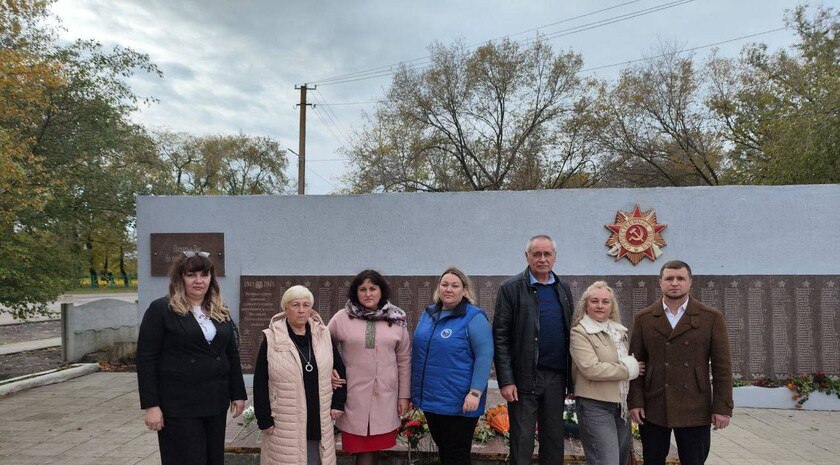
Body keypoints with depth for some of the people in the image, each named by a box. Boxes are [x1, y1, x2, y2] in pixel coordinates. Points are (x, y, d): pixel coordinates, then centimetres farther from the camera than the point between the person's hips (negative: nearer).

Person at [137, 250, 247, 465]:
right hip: (179, 406, -5)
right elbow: (146, 360, -8)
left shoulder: (221, 313, 11)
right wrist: (150, 405, -13)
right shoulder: (161, 310, -6)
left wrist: (238, 394, 11)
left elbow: (233, 356, 15)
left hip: (216, 403, 5)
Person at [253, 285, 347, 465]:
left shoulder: (323, 335, 4)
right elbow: (260, 383, -3)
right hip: (284, 426, -3)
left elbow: (339, 370, 13)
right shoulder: (272, 339, -5)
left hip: (319, 422, 3)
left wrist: (337, 404, 6)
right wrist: (264, 420, -5)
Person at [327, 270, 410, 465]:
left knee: (376, 447, 9)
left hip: (385, 396, 2)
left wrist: (404, 395, 6)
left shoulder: (396, 320, 4)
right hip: (354, 396, -2)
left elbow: (404, 360, 7)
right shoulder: (341, 318, -2)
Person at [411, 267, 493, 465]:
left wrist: (475, 392, -23)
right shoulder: (428, 314, 9)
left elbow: (484, 357, -16)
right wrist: (416, 389, 18)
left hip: (459, 403, -6)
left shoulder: (474, 317, -11)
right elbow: (418, 352, 19)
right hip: (430, 398, 6)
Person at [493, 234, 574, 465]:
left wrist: (571, 378, 9)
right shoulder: (511, 288, -5)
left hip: (556, 377, 5)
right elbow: (500, 338, -8)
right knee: (521, 444, 3)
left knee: (554, 442, 13)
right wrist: (505, 381, -13)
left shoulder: (563, 289, 11)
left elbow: (569, 333, 13)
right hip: (525, 378, -4)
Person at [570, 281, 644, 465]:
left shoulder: (619, 330, 12)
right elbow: (591, 369, -20)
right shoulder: (579, 332, -10)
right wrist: (629, 369, -12)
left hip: (622, 406, 7)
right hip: (595, 406, -7)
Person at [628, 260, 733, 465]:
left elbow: (722, 367, 1)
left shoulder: (712, 318, 2)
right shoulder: (643, 318, 5)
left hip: (694, 410, -1)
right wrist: (635, 401, -2)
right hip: (653, 409, 1)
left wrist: (723, 408, -4)